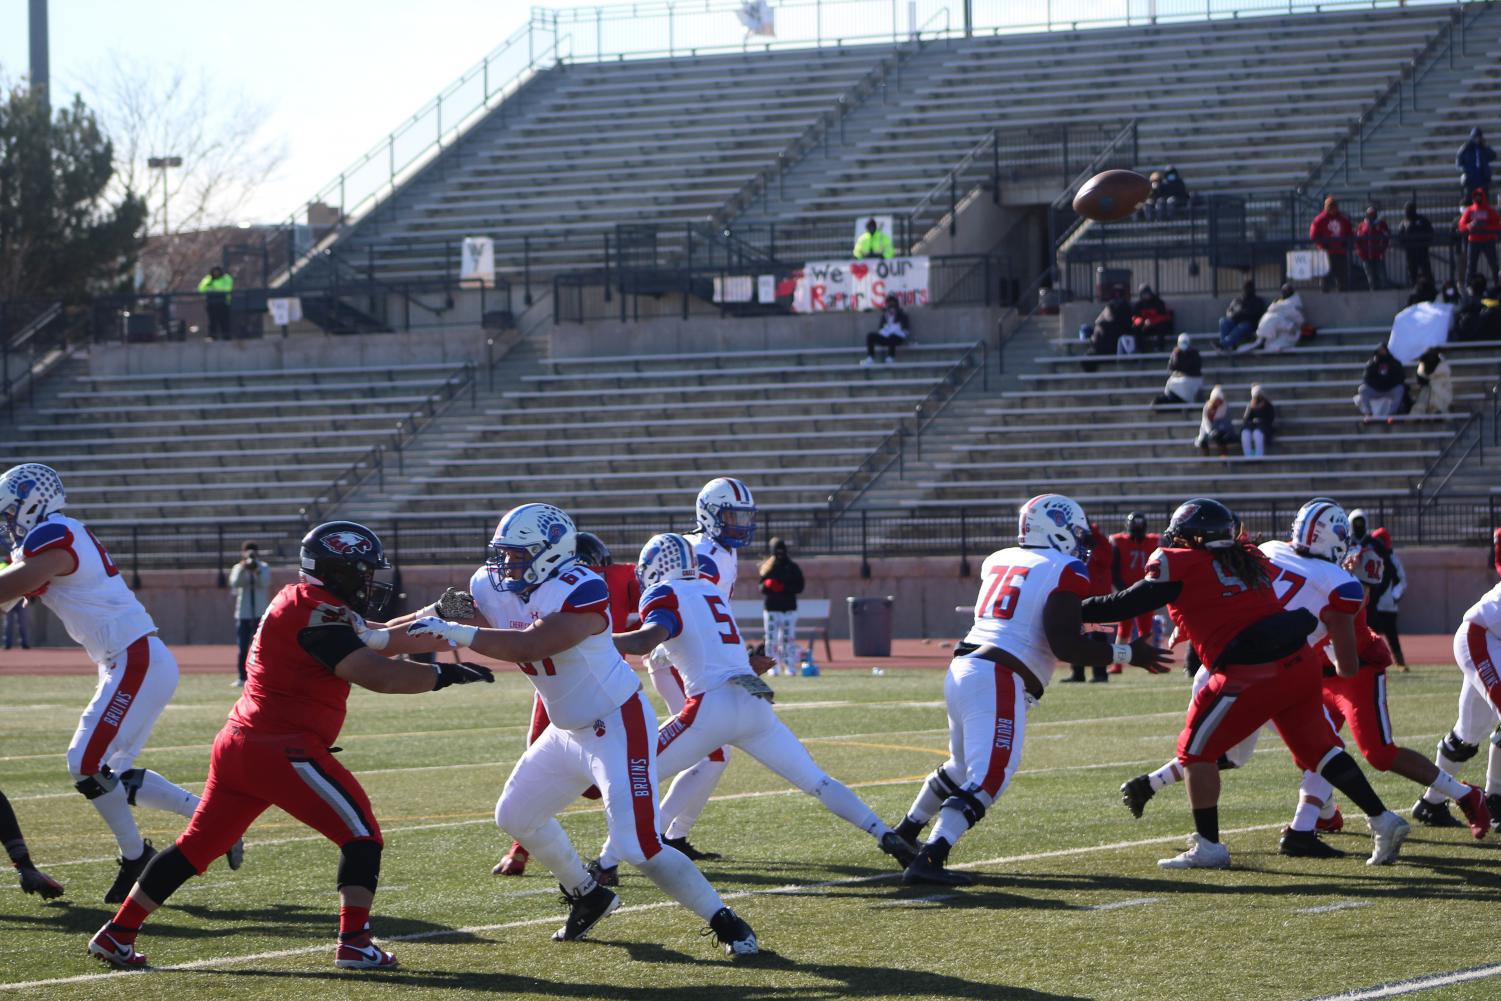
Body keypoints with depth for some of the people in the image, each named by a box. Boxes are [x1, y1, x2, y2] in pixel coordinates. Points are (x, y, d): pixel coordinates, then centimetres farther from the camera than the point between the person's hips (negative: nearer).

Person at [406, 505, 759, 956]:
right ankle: (588, 896, 38)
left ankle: (724, 922, -2)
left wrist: (456, 631, -37)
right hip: (569, 731, 9)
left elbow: (527, 646, -39)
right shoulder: (492, 588, -2)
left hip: (618, 728, -9)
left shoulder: (581, 593, -28)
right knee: (516, 817, 19)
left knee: (638, 846, -17)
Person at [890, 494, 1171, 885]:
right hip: (999, 681, -9)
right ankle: (929, 860, -26)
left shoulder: (999, 561, 18)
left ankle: (905, 834, 42)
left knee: (963, 767, 29)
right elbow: (1065, 645, -12)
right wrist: (1127, 655, -4)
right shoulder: (1064, 572, -4)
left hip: (962, 670, 9)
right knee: (988, 778, -13)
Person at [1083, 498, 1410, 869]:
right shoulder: (1251, 560, 17)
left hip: (1252, 674, -7)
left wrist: (1074, 610, 10)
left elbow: (1128, 604, 1)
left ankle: (1208, 846, 7)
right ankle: (1382, 820, 13)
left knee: (1197, 750, 8)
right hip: (1300, 662, 7)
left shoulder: (1179, 567, 0)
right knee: (1317, 749, 18)